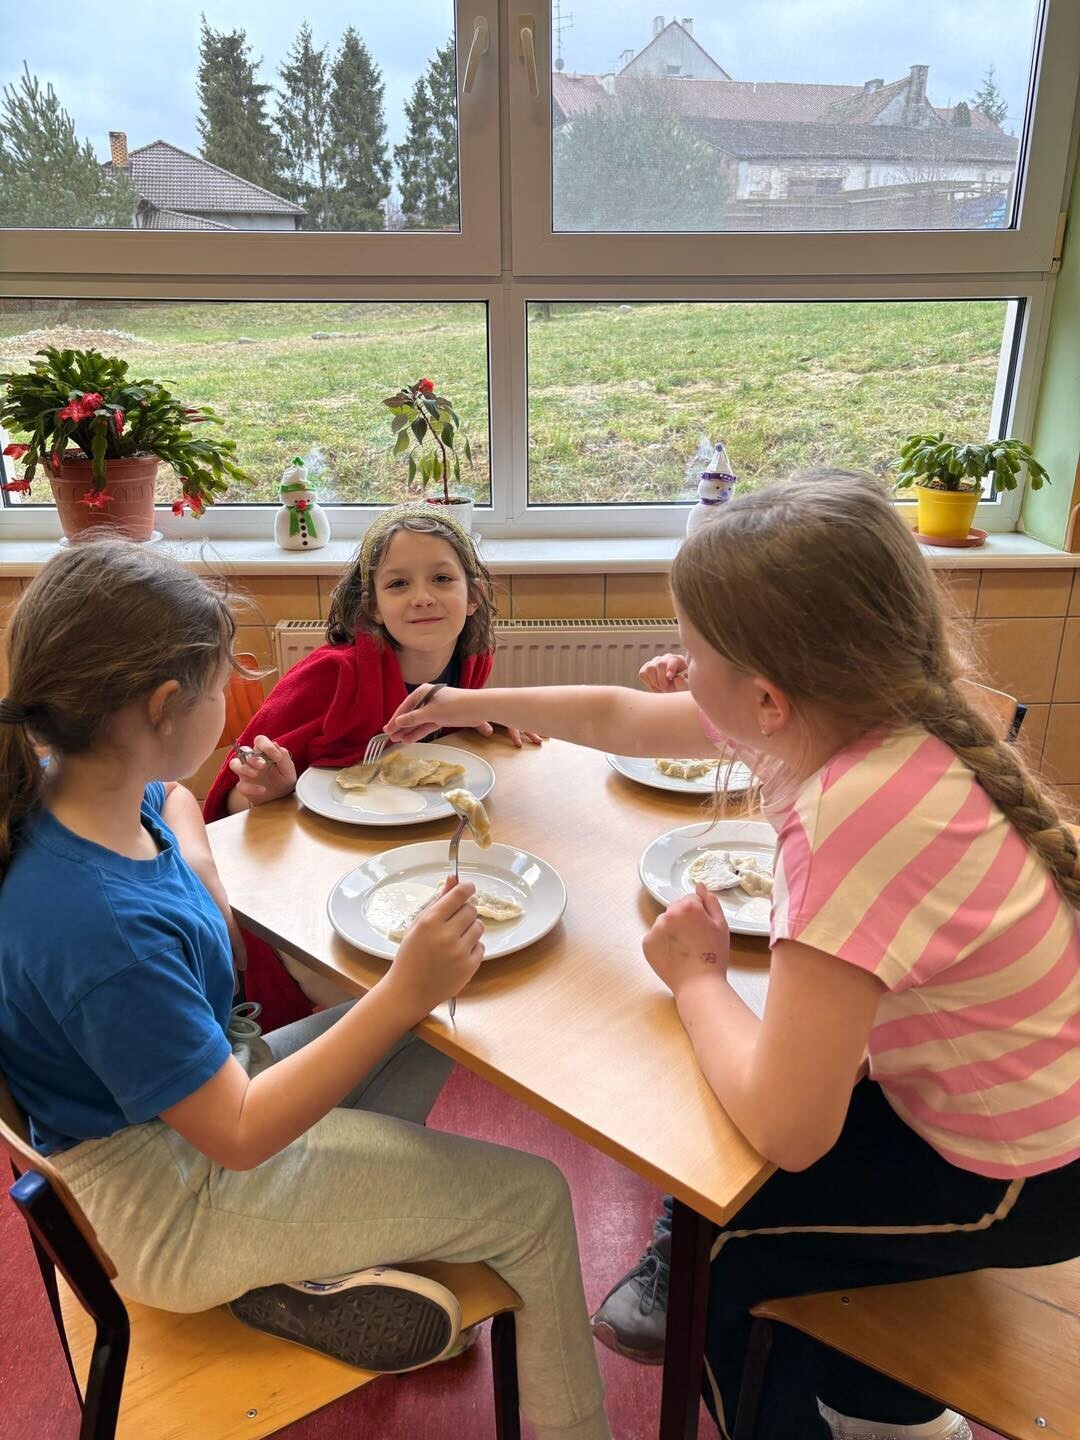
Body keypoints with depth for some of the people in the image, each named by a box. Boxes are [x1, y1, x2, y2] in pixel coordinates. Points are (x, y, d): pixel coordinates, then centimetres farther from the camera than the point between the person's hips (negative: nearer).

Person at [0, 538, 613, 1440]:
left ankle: (314, 1260, 24)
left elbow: (174, 796, 16)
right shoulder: (101, 925, -36)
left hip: (186, 1087, 9)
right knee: (537, 1201, -5)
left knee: (432, 1029, 21)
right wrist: (404, 993, -32)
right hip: (173, 1208, -8)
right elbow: (237, 1136, -27)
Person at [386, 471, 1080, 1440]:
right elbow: (620, 717, 0)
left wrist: (697, 975, -17)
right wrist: (466, 706, 12)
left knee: (717, 1245, 7)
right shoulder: (848, 711, -13)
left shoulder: (865, 815, -38)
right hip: (974, 1096, 7)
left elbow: (786, 1128, -34)